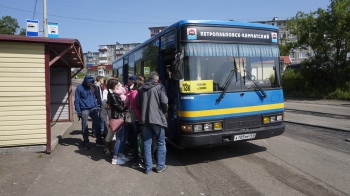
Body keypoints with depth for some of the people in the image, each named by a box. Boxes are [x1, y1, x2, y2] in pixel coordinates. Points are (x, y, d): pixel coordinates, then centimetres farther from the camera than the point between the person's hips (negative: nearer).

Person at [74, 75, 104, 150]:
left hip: (93, 108, 5)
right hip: (84, 110, -5)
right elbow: (77, 101, -7)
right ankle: (86, 143, 16)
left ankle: (99, 141, 15)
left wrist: (97, 106, 12)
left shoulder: (91, 87, 11)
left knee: (98, 124, 4)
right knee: (85, 127, 4)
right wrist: (78, 112, -11)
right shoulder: (79, 88, -6)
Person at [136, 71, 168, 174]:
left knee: (147, 143, 8)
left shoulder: (142, 88, 12)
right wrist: (164, 111, 5)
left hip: (144, 119, 5)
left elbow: (137, 104, 12)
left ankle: (148, 167, 11)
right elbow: (164, 102, -13)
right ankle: (160, 166, 13)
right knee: (161, 143, 9)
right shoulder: (159, 87, -3)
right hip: (157, 118, -4)